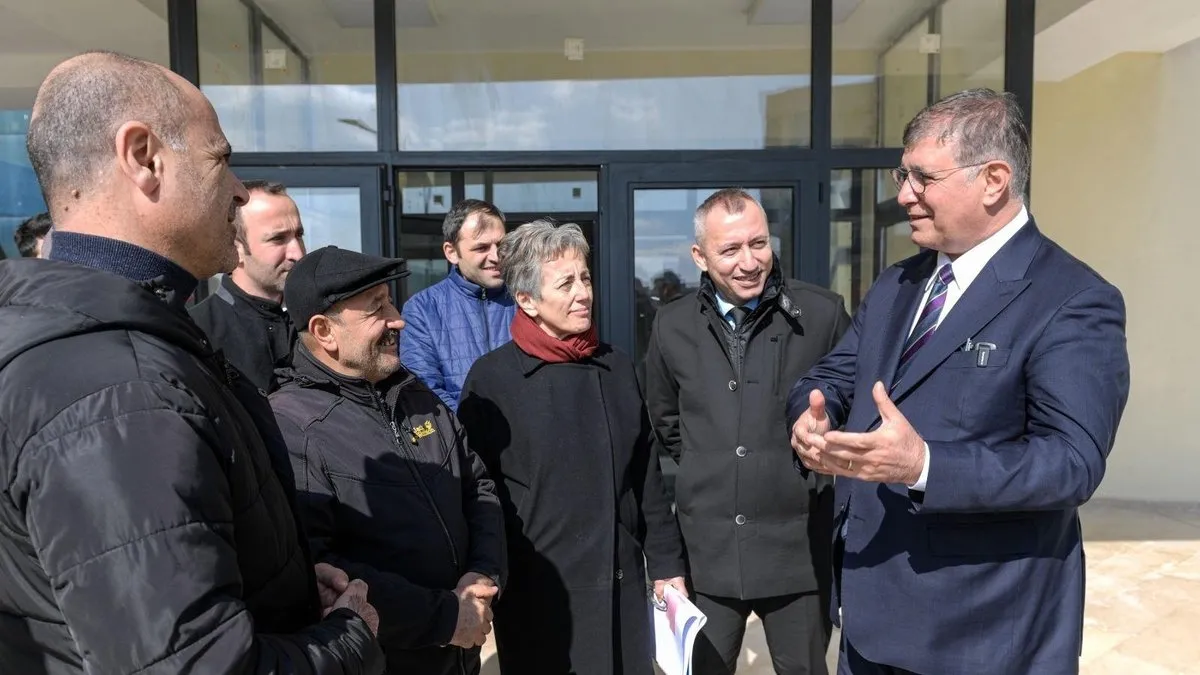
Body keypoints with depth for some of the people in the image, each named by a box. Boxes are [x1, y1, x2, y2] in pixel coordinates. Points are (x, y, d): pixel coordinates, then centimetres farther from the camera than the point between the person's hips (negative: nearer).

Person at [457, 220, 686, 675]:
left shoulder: (618, 368, 5)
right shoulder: (491, 377, -8)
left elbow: (646, 476, 9)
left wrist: (666, 564, 9)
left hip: (621, 583, 4)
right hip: (538, 590, -4)